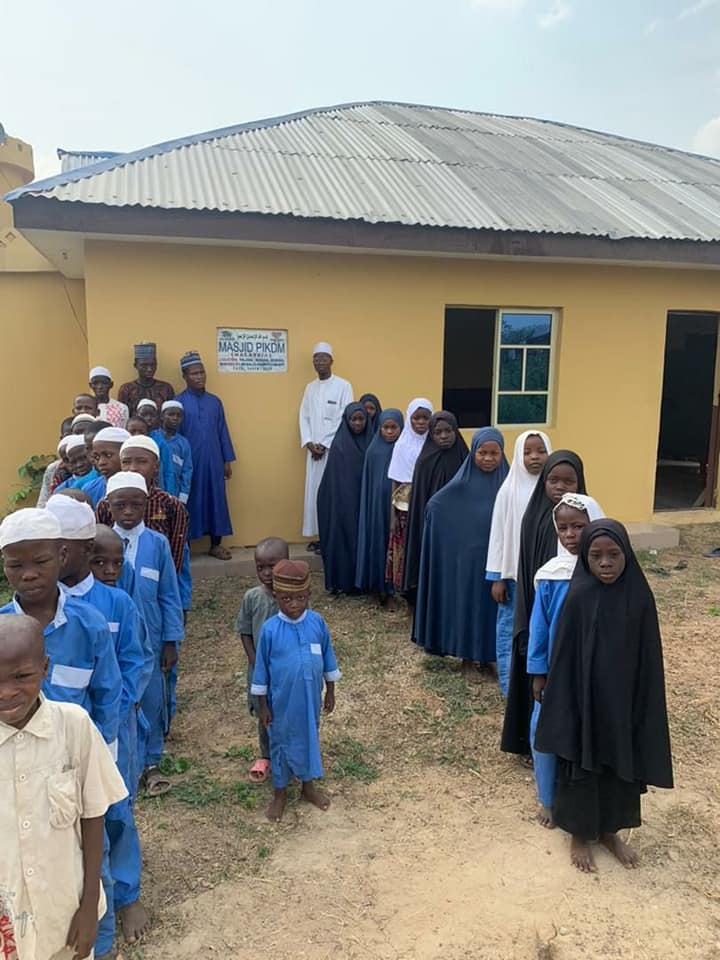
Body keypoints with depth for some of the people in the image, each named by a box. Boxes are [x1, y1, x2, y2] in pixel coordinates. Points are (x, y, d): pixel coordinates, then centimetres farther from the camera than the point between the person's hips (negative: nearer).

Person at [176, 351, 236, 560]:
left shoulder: (215, 401, 7)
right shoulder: (178, 402, -5)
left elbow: (223, 432, 9)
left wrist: (227, 460, 7)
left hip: (213, 461, 4)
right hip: (188, 462, -4)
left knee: (216, 498, 7)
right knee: (189, 501, 4)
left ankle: (216, 544, 18)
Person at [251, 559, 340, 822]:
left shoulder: (317, 622, -12)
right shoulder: (270, 629, -19)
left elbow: (328, 658, 1)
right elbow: (261, 669, -9)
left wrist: (330, 692, 7)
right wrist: (263, 705, -4)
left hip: (310, 698, 3)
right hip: (282, 700, -2)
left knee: (310, 738, 20)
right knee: (281, 743, 15)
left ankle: (308, 786, 43)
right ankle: (280, 793, 37)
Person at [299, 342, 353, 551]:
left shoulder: (343, 386, -5)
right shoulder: (310, 388, 13)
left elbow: (344, 419, -10)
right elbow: (304, 417, 10)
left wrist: (324, 444, -11)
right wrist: (308, 443, -5)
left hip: (334, 449, -5)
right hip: (313, 449, 5)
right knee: (313, 491, 6)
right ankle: (318, 535, 13)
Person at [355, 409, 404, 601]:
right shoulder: (373, 450, 2)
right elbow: (367, 483, 6)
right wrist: (370, 505, 3)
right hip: (377, 504, 2)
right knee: (378, 541, 6)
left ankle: (395, 584, 12)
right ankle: (381, 583, 17)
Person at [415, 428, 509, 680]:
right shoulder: (461, 484, -7)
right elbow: (433, 506, -2)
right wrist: (435, 509, -22)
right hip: (467, 557, -2)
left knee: (494, 605, 11)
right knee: (468, 603, 8)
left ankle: (489, 655, 29)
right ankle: (468, 658, 22)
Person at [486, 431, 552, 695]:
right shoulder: (509, 490, -7)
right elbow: (499, 534, -4)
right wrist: (497, 577, -4)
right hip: (514, 572, -1)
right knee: (510, 627, 9)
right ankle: (510, 685, 23)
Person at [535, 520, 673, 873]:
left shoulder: (640, 596, -8)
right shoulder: (579, 598, -16)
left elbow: (647, 658, -1)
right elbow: (564, 657, -10)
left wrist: (643, 705, 1)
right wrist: (563, 704, -8)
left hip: (623, 700, 3)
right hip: (585, 699, -3)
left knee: (621, 765, 18)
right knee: (581, 766, 12)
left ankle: (609, 831, 41)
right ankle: (580, 835, 34)